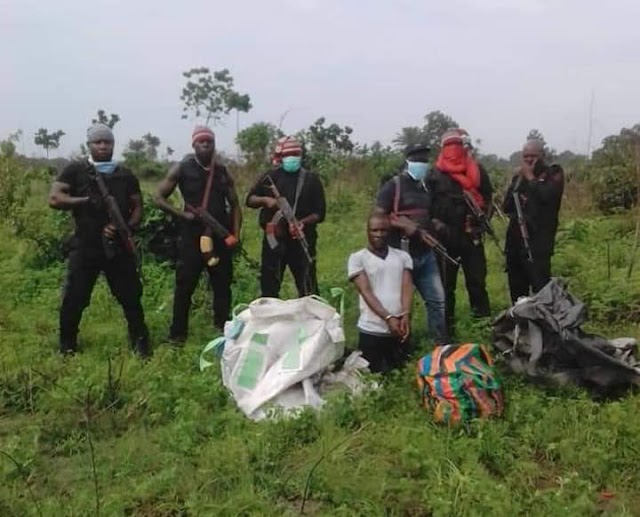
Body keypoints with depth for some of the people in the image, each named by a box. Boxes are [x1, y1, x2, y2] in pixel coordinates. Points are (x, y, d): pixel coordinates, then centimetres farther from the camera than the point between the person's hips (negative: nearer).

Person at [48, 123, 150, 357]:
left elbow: (138, 208, 7)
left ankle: (140, 340, 20)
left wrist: (125, 227, -13)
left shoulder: (125, 175, 8)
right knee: (74, 298, 4)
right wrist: (86, 200, -16)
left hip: (118, 246, 2)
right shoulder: (75, 170, 0)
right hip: (85, 247, -2)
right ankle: (67, 344, 22)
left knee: (131, 296, 6)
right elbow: (54, 198, -8)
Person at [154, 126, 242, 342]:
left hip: (220, 237, 3)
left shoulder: (223, 172, 10)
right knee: (184, 286, 0)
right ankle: (177, 333, 9)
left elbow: (234, 205, 11)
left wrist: (235, 234, -2)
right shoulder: (182, 169, -1)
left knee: (223, 286, 9)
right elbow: (159, 198, -1)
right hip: (191, 237, -3)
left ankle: (224, 330, 22)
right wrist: (182, 214, -13)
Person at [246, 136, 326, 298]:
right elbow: (250, 200, 12)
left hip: (302, 240, -2)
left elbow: (319, 213, 1)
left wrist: (303, 222, -18)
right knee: (269, 286, 9)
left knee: (308, 289, 0)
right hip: (274, 239, 2)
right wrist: (265, 200, -10)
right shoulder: (270, 177, 7)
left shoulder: (311, 179, 3)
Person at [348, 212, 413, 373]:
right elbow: (366, 291, -8)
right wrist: (388, 318, -20)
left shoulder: (403, 256, 12)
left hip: (399, 330, 3)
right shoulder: (357, 258, 1)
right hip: (371, 331, -3)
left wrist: (406, 315, -19)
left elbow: (407, 287, 0)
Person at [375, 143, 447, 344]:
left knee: (437, 299, 9)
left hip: (425, 254, 7)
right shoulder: (393, 186, -9)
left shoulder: (424, 187, 14)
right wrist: (403, 225, -23)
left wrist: (435, 225, 7)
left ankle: (441, 344, 19)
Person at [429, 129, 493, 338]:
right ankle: (447, 326, 16)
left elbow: (488, 197, 10)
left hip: (471, 235, 1)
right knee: (446, 284, 7)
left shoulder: (477, 171, 5)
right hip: (445, 236, 0)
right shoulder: (435, 175, 2)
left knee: (477, 280, 4)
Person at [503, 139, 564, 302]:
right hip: (515, 238, 6)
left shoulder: (553, 173, 3)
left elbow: (546, 195, -18)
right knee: (516, 288, 10)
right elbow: (506, 207, 11)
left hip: (539, 239, -6)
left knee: (540, 286, -15)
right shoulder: (519, 176, 17)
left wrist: (530, 177, -6)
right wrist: (518, 181, -1)